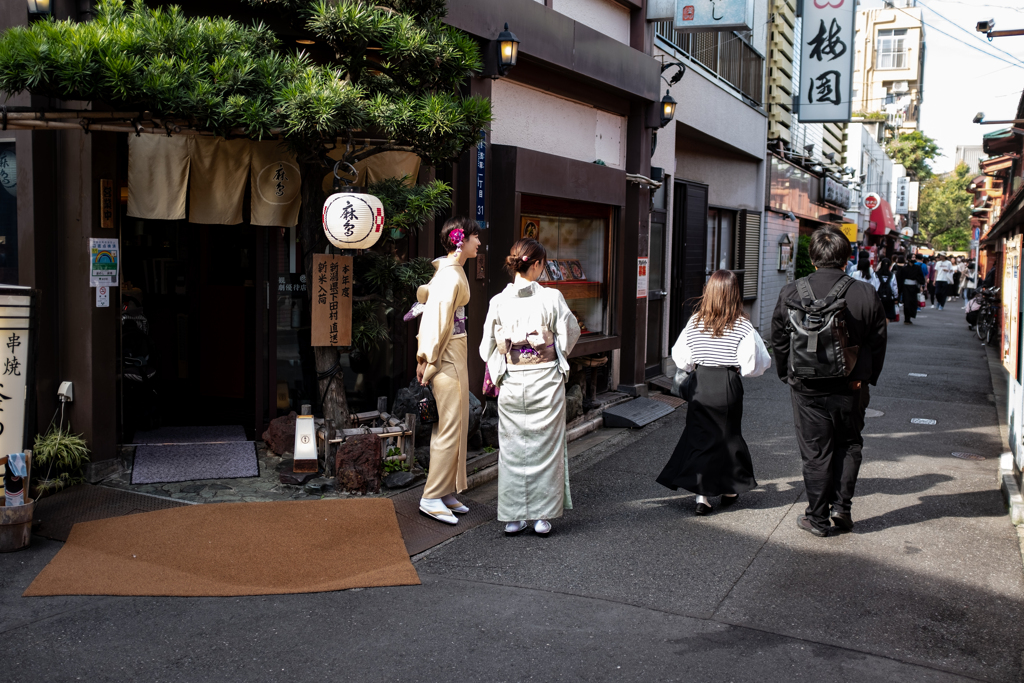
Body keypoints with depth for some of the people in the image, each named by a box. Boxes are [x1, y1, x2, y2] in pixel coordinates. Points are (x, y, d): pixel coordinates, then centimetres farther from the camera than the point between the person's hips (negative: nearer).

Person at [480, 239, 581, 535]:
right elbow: (571, 333, 2)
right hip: (546, 380, -1)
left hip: (511, 382, 2)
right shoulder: (551, 297, -9)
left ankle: (513, 517, 14)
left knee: (512, 447, 9)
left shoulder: (498, 302, -4)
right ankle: (543, 516, 14)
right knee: (545, 445, 9)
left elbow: (488, 347, 1)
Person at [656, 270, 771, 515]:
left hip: (700, 385, 2)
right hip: (728, 387, -2)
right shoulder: (742, 326, -10)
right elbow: (755, 364, -11)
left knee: (699, 437, 8)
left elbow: (681, 359, 4)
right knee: (728, 436, 15)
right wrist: (737, 367, 8)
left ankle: (702, 494, 2)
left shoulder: (695, 322, -2)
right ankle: (730, 489, 27)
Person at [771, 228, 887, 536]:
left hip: (808, 387, 0)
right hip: (850, 387, 1)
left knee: (815, 452, 8)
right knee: (849, 445, 21)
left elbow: (779, 341, 1)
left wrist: (788, 376, 14)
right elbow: (877, 343, 1)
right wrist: (867, 378, 13)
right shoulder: (866, 294, -8)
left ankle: (817, 518, 16)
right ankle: (841, 506, 16)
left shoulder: (791, 293, -8)